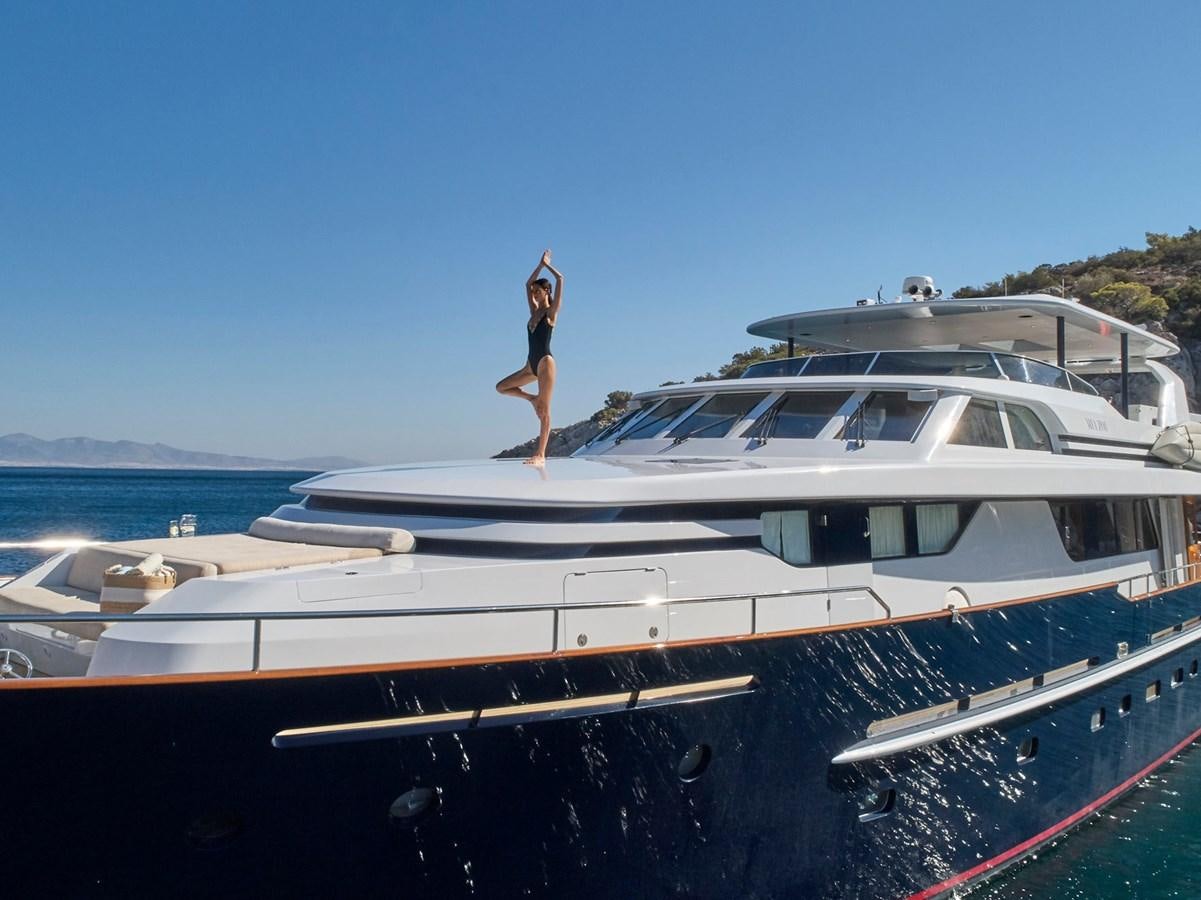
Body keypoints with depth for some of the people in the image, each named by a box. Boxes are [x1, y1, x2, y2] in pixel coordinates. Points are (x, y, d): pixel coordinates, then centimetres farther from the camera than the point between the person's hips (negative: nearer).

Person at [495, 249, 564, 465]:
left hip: (545, 362, -7)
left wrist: (547, 265, 5)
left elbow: (560, 279, -9)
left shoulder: (551, 312, -3)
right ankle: (532, 398, 14)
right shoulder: (534, 311, 15)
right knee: (502, 387, 3)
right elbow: (528, 284, 22)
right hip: (531, 364, 8)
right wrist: (540, 265, 21)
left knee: (544, 411, -7)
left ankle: (540, 455, -9)